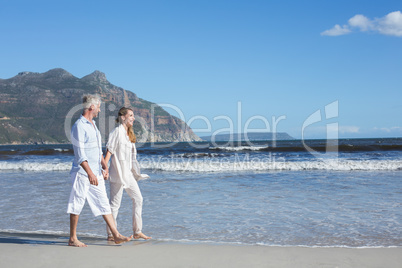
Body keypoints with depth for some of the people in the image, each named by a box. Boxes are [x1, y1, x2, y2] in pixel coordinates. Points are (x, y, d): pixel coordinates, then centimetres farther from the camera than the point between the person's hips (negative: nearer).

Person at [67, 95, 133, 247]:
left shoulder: (93, 125, 17)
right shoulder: (79, 126, -12)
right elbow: (80, 154, -19)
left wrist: (104, 166, 16)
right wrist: (90, 173, -25)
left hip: (96, 174, 9)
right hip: (82, 173, -9)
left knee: (104, 203, 6)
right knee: (77, 205, 1)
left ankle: (116, 236, 7)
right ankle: (72, 239, 12)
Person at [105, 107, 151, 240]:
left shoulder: (128, 133, 15)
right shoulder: (117, 132, -11)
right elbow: (109, 150, -15)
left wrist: (135, 172, 20)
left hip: (128, 173, 9)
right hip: (118, 171, -9)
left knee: (138, 198, 9)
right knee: (115, 203, -2)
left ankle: (137, 232, 15)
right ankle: (111, 234, 8)